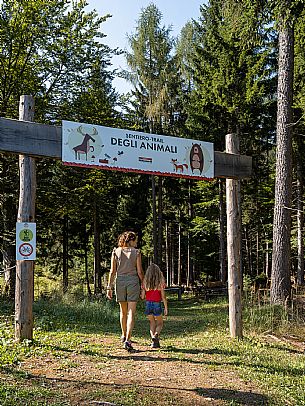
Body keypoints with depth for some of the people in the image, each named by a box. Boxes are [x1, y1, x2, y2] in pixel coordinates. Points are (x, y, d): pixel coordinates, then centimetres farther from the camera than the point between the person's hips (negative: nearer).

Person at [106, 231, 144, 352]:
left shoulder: (116, 251, 2)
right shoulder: (136, 252, -3)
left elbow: (113, 271, -1)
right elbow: (140, 272, -4)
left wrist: (109, 287, 2)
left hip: (120, 281, 3)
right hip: (133, 281, -2)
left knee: (123, 311, 19)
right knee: (131, 313, -3)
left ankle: (124, 336, 35)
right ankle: (127, 340, -14)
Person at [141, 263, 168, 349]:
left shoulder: (145, 281, 1)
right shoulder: (160, 282, -4)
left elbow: (142, 296, 1)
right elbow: (163, 296, -4)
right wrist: (166, 308, 3)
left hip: (148, 304, 2)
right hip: (157, 304, -2)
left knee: (152, 322, 23)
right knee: (160, 323, 17)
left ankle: (153, 340, 7)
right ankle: (156, 335, -14)